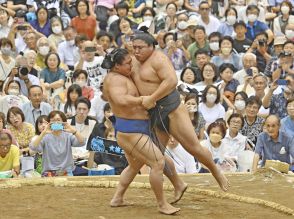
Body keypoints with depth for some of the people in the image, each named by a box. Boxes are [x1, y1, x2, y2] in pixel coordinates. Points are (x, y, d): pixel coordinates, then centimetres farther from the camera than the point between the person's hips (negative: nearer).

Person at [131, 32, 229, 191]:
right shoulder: (135, 62, 11)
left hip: (171, 109, -8)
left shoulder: (158, 59, -13)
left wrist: (151, 98, -27)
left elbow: (172, 81, -25)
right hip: (151, 115, 8)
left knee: (194, 147, -4)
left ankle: (217, 174, 16)